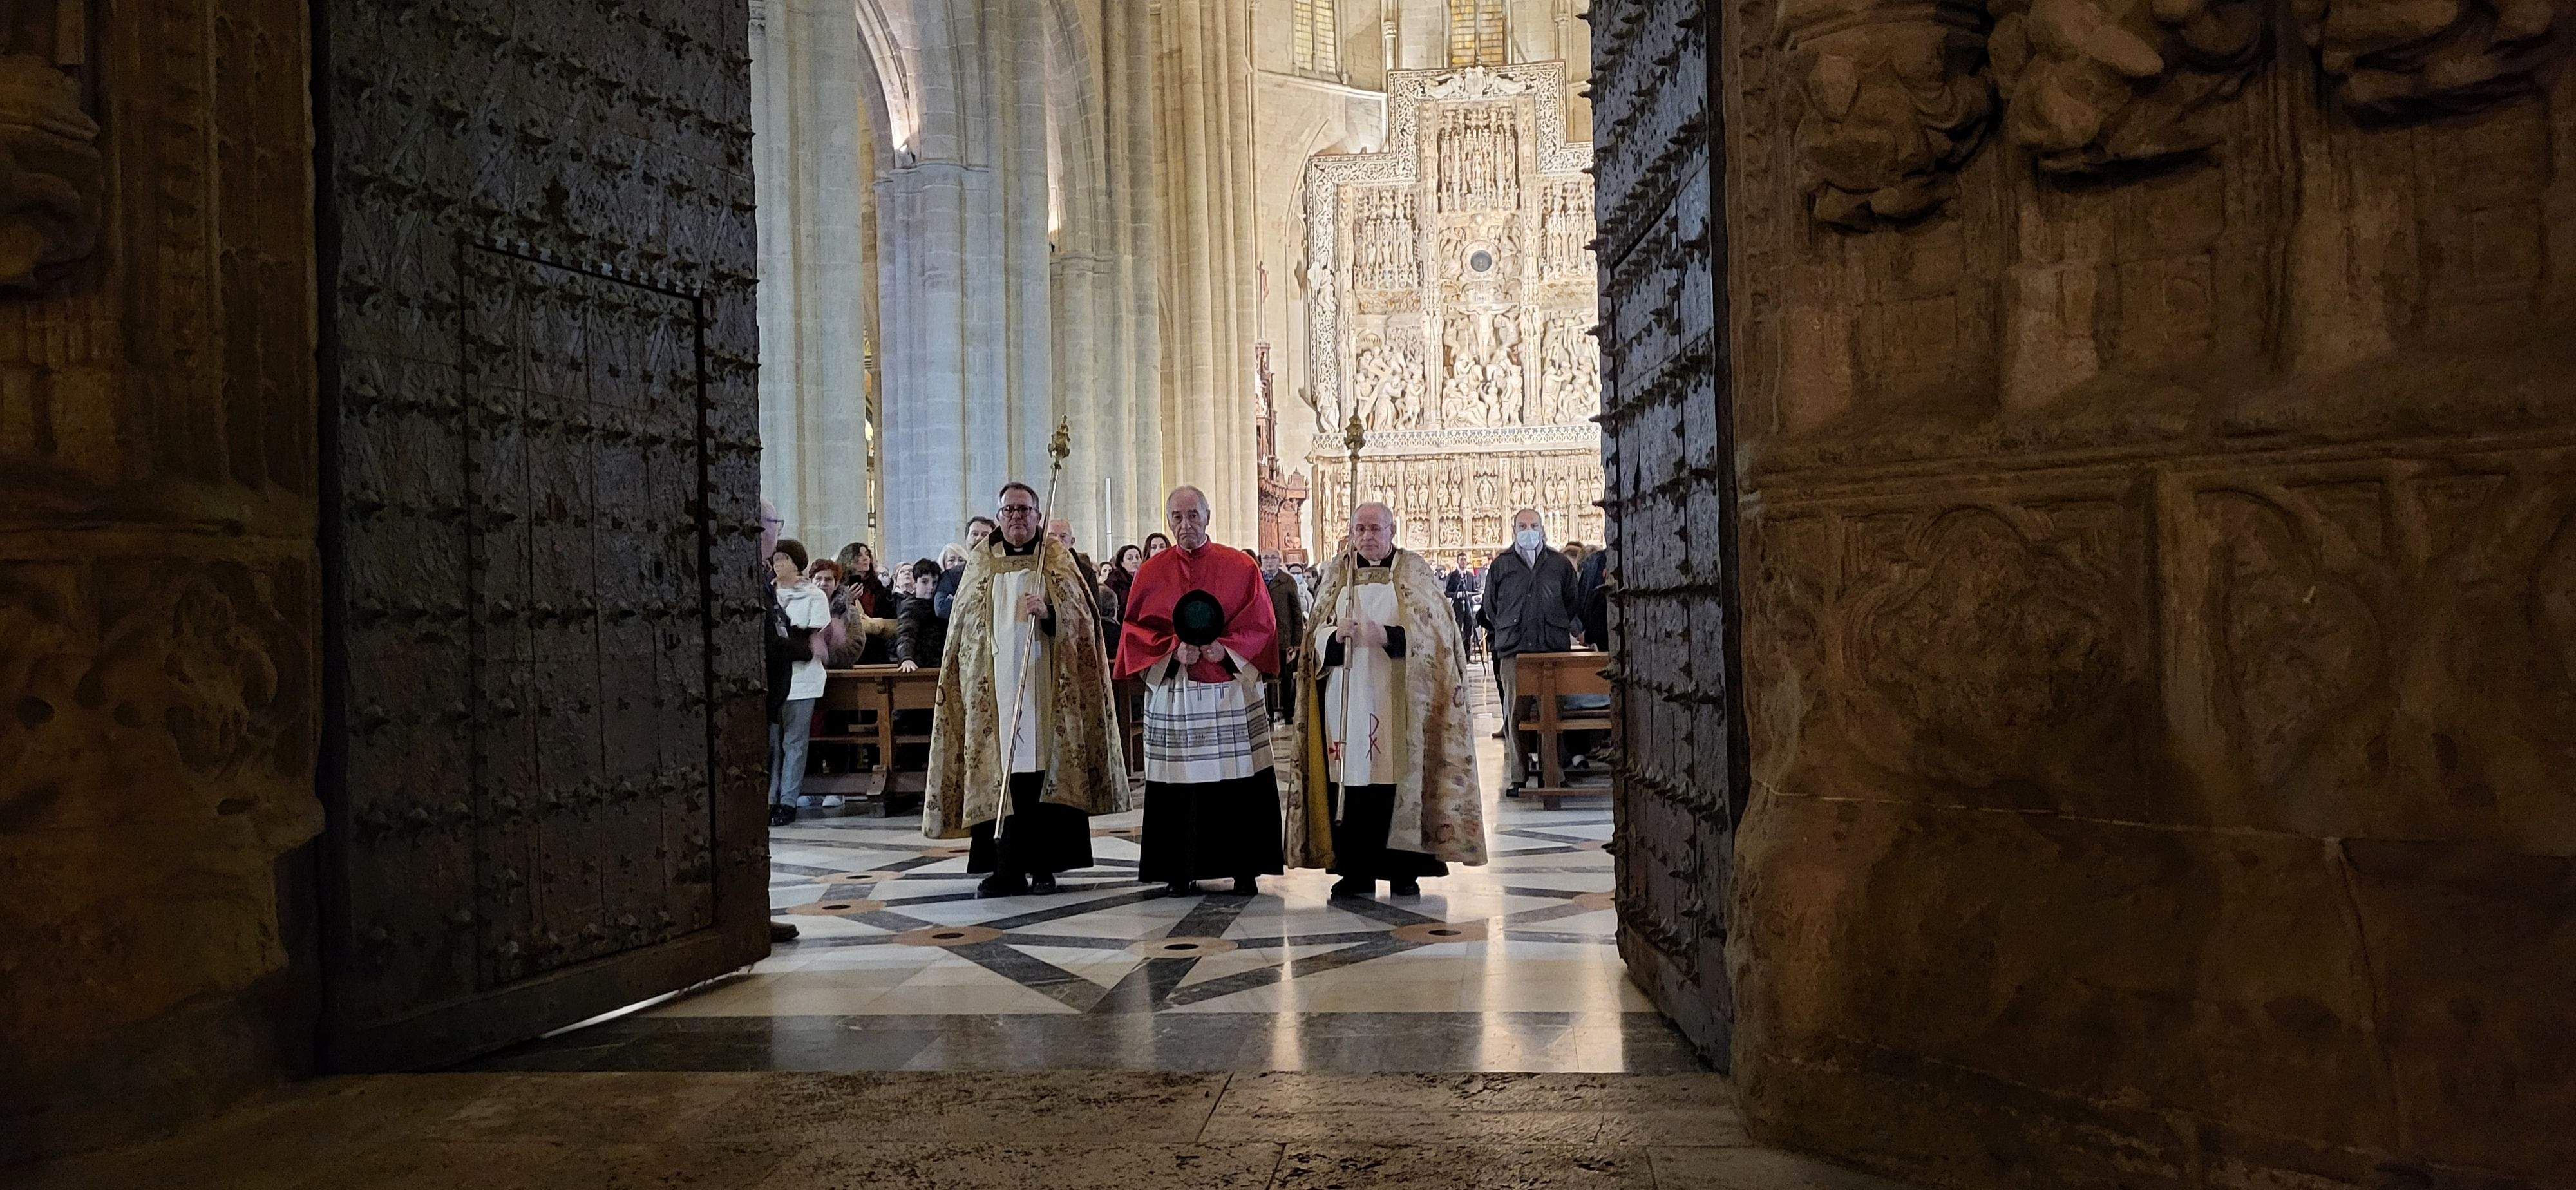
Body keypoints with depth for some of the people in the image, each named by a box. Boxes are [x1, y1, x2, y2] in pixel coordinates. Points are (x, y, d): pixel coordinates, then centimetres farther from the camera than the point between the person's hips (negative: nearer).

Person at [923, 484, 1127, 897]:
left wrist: (1049, 613, -21)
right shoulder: (981, 562, 14)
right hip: (995, 686, 1)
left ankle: (1042, 865, 4)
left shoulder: (1056, 560, 8)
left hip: (1043, 684, -1)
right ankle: (1005, 868, -2)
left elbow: (1078, 613, -2)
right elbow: (964, 624, 17)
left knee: (1042, 770, -3)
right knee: (1001, 774, -3)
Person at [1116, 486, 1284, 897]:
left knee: (1238, 781, -3)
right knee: (1180, 783, 0)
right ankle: (1181, 870, 8)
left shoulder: (1242, 567, 4)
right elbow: (1137, 630, 6)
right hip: (1174, 692, 1)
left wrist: (1225, 647, -13)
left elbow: (1261, 625, 3)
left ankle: (1244, 868, 6)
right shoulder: (1152, 572, 7)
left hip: (1232, 690, -1)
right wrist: (1174, 649, -11)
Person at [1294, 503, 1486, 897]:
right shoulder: (1336, 574, 14)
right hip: (1347, 698, 2)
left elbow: (1433, 632, -2)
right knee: (1349, 782, -2)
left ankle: (1403, 868, 5)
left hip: (1396, 698, -2)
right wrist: (1336, 634, -12)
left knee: (1398, 780, -5)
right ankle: (1356, 870, 4)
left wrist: (1389, 635, -17)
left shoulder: (1415, 573, 7)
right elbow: (1316, 636, 10)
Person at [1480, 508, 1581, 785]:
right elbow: (1490, 608, 17)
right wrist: (1507, 632, 12)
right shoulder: (1501, 565, 11)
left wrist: (1561, 630, 11)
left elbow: (1573, 605, 18)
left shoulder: (1560, 564, 11)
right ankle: (1517, 775, 0)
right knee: (1515, 712, -4)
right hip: (1512, 649, 0)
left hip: (1553, 648, 0)